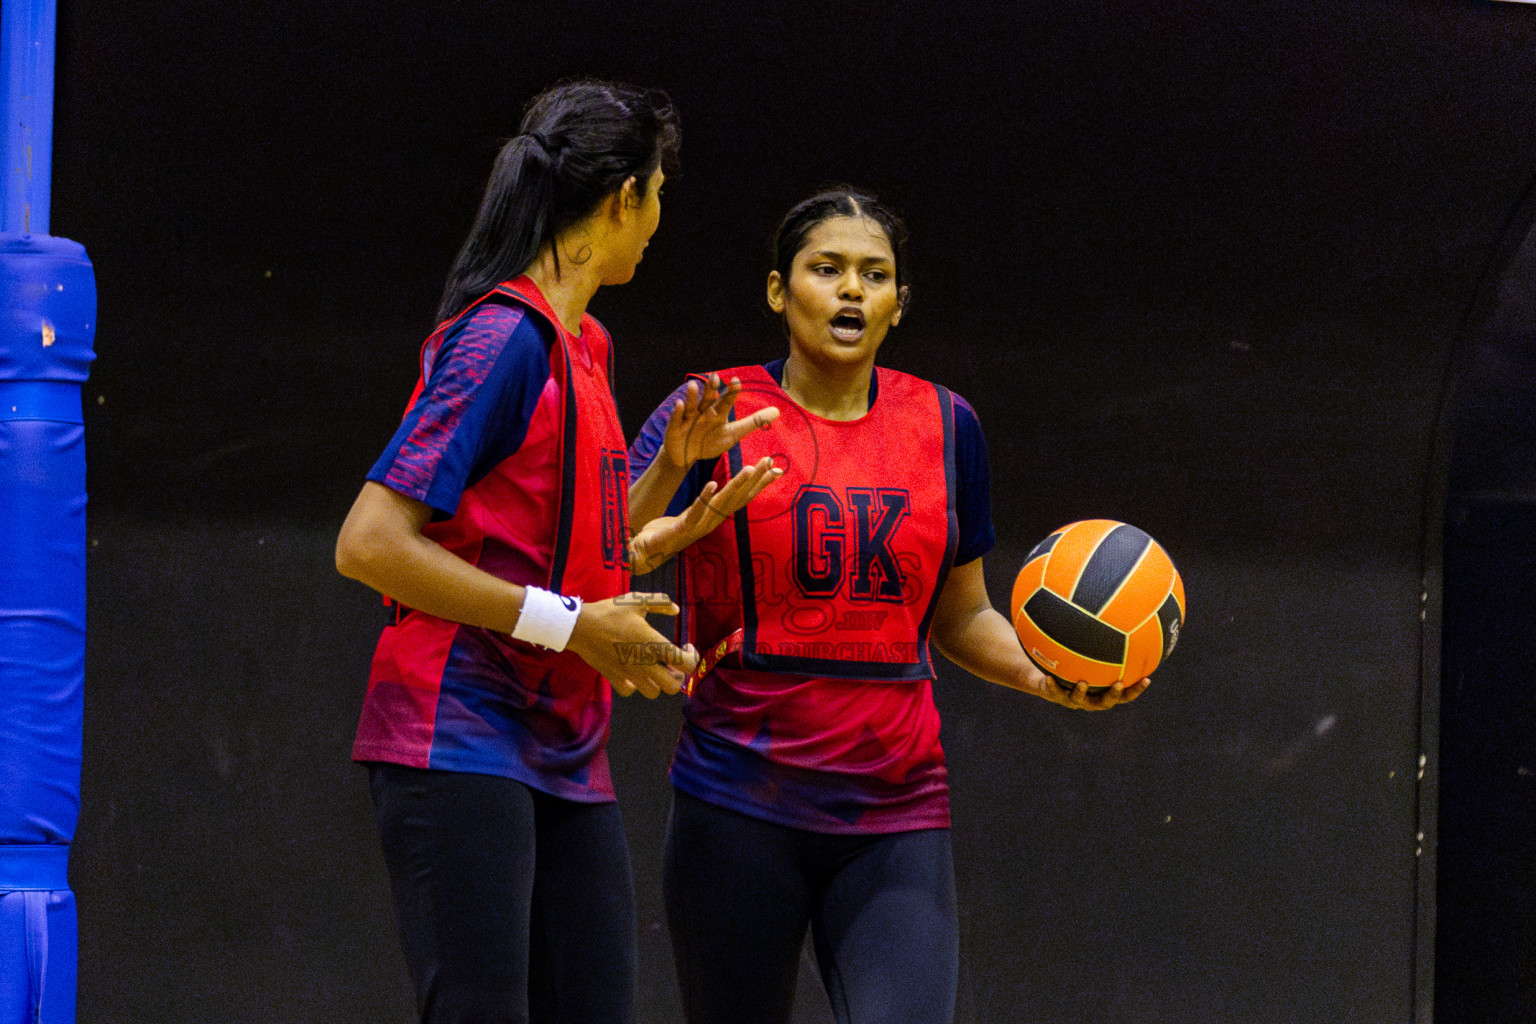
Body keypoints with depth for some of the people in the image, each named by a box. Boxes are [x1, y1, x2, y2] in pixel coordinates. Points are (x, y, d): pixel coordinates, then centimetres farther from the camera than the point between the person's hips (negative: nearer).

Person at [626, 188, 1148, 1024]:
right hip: (739, 809, -2)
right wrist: (671, 468, -29)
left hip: (896, 817, 2)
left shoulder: (944, 426, 9)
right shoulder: (717, 413, -1)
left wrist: (1047, 677, 0)